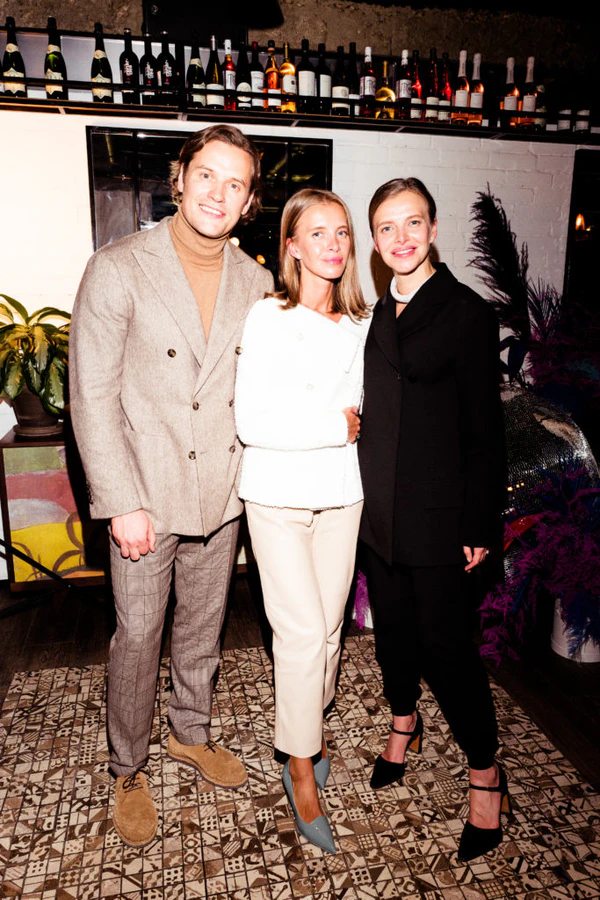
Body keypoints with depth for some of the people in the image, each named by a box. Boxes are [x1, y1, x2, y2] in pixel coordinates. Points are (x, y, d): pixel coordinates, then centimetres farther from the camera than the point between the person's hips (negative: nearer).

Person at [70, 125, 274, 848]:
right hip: (145, 493, -4)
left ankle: (192, 734, 46)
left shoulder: (255, 281, 3)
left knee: (203, 625, 20)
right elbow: (92, 398, -13)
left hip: (221, 493, 4)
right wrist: (123, 503, -15)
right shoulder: (118, 268, -11)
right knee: (138, 635, 10)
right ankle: (128, 771, 35)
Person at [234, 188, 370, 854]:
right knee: (302, 632, -3)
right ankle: (301, 768, 18)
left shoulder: (360, 324, 7)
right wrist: (334, 425, -13)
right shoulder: (267, 318, -10)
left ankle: (308, 724, 38)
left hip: (340, 492, 5)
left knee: (329, 625, 12)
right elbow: (250, 422, -17)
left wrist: (349, 422, -2)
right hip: (278, 494, -5)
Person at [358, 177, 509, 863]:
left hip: (438, 509, -5)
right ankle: (403, 724, 42)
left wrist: (480, 525, -11)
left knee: (445, 639, 2)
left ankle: (486, 775, 24)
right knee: (392, 623, 17)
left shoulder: (466, 312, -9)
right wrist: (365, 495, 12)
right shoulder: (376, 314, 9)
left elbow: (485, 428, -10)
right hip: (379, 504, 6)